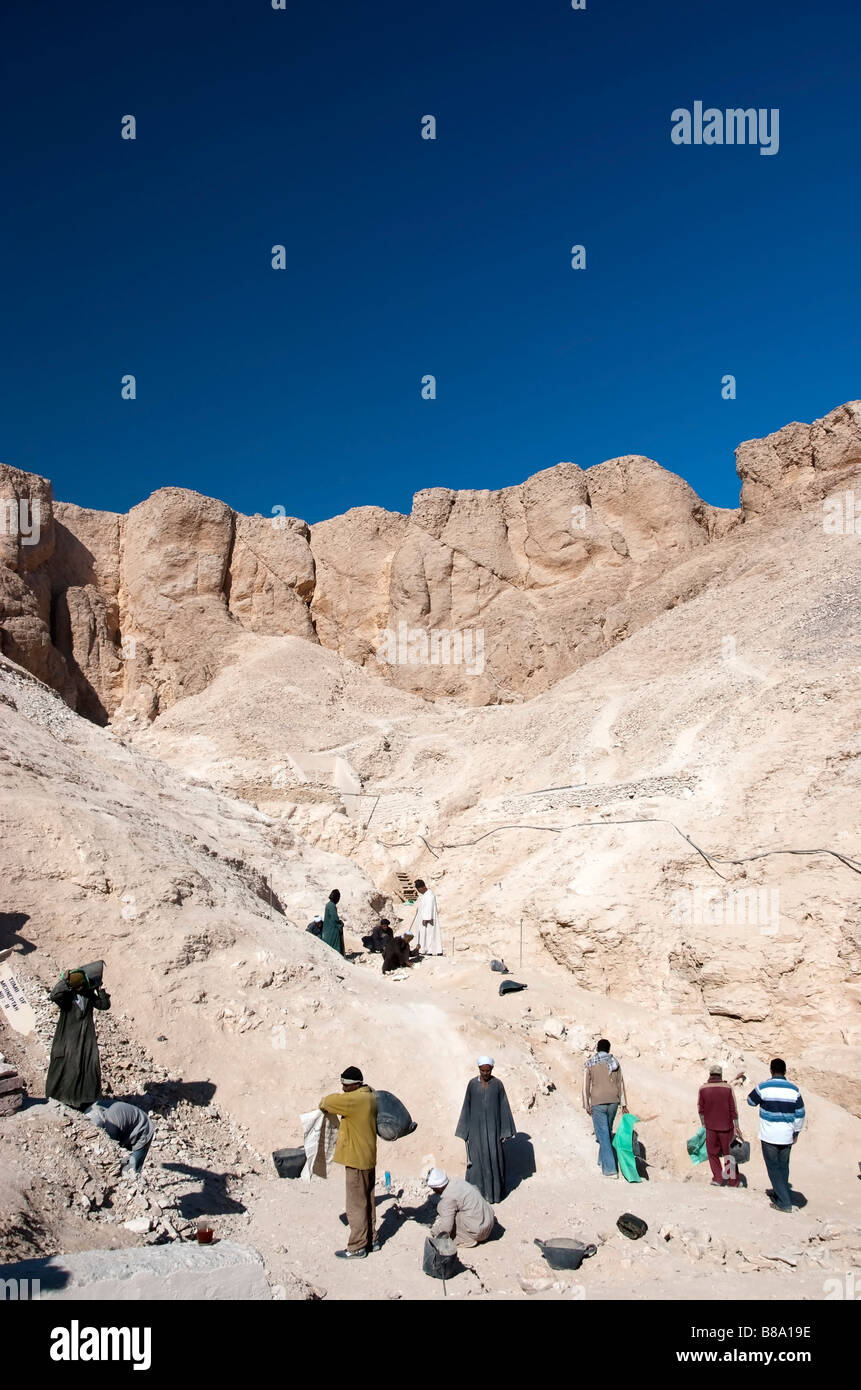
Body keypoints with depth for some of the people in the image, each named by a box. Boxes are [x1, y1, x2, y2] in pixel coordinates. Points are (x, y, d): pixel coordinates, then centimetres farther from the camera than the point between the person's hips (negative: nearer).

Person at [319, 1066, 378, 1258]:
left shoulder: (354, 1100, -23)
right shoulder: (371, 1097, 6)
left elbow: (326, 1103, -21)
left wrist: (325, 1105, 1)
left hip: (357, 1160, -9)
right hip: (368, 1157, 9)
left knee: (356, 1205, 1)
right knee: (368, 1201, 18)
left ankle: (357, 1247, 10)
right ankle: (371, 1240, 29)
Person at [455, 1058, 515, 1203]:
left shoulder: (498, 1084, -5)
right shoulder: (472, 1083, -2)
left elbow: (503, 1107, -1)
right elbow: (467, 1106, 3)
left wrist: (504, 1131, -3)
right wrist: (465, 1131, 3)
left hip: (492, 1126, -1)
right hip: (476, 1126, 1)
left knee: (494, 1158, 3)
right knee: (476, 1159, 3)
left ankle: (494, 1190, 18)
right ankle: (478, 1191, 15)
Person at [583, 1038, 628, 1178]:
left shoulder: (590, 1064, 1)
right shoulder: (615, 1063, 9)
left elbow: (586, 1085, -1)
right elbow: (621, 1084, 9)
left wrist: (587, 1105, 3)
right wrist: (624, 1104, 11)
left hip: (598, 1103, -4)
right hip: (613, 1102, 4)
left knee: (603, 1136, -4)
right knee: (607, 1131, 21)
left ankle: (610, 1169, -9)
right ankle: (603, 1160, 29)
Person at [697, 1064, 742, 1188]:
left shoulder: (703, 1089, -6)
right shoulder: (727, 1088, -10)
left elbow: (701, 1109, 0)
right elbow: (733, 1109, -8)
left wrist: (703, 1124, 13)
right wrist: (737, 1127, 0)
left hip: (710, 1127, 0)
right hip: (726, 1126, 0)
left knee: (712, 1153, 15)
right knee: (729, 1153, 12)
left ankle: (718, 1178, 10)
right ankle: (732, 1181, 18)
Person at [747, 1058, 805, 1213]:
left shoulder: (763, 1087, -10)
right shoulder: (794, 1089, -2)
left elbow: (751, 1101, 7)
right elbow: (800, 1114, 3)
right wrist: (796, 1133, 14)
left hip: (769, 1136, -3)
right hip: (787, 1137, 3)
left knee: (773, 1168, 4)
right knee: (783, 1167, 19)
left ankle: (784, 1202, 1)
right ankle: (778, 1192, 33)